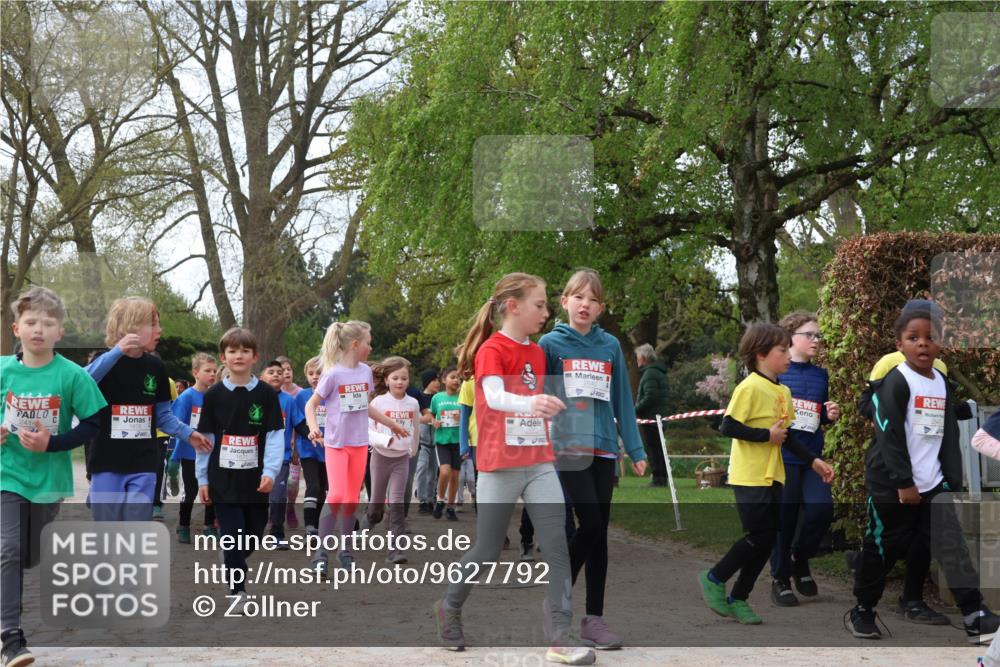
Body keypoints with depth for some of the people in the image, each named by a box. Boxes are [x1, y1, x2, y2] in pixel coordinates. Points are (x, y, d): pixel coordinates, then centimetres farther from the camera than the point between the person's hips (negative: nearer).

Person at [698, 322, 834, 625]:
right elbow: (728, 427, -20)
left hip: (772, 476, 8)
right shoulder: (749, 388, -15)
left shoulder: (783, 391, 11)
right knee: (758, 537, -9)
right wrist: (767, 435, -18)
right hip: (750, 478, -8)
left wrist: (812, 460, 11)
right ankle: (714, 579, 11)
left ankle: (737, 598, 18)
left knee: (768, 540, 8)